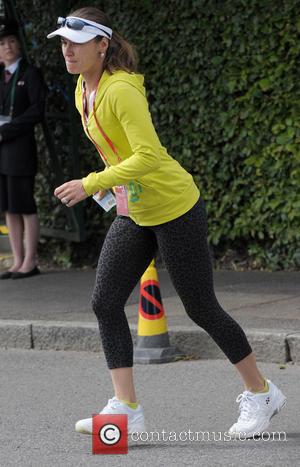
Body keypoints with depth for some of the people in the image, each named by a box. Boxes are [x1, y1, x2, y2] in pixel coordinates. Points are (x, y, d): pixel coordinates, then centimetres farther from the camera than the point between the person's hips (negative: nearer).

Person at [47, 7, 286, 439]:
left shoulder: (121, 90, -23)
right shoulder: (83, 89, 4)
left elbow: (148, 157, -31)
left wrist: (91, 185, -32)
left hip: (175, 208, -9)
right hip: (134, 214, 9)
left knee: (201, 309, 1)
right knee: (105, 303, -3)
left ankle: (261, 394, 19)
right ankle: (126, 409, -2)